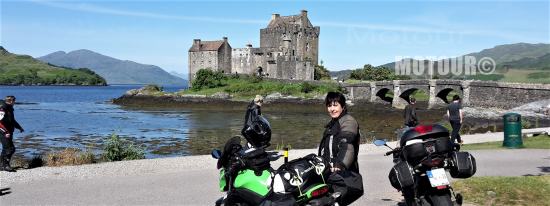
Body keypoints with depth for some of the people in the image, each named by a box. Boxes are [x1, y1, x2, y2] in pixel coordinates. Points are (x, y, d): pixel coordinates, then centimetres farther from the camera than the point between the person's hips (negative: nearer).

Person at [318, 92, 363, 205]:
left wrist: (340, 165, -36)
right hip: (330, 172, 9)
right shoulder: (332, 124, 24)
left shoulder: (348, 121, -6)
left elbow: (347, 146, -23)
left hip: (344, 175, -9)